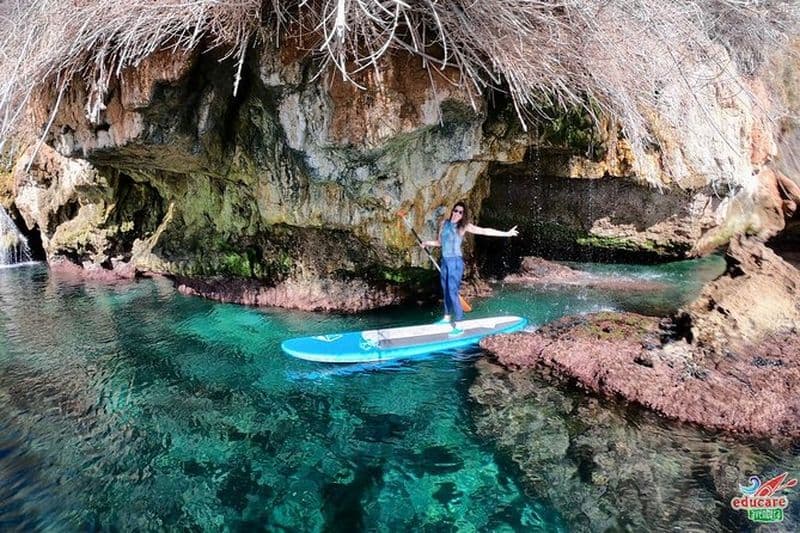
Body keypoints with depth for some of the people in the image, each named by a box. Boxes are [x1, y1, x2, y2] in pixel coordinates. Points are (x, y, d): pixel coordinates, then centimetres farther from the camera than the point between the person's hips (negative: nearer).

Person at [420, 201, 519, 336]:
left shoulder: (464, 226, -6)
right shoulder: (444, 223, 8)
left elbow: (484, 231, -9)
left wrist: (506, 234, -12)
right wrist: (427, 243, 7)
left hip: (455, 261, -6)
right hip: (444, 261, 6)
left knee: (452, 291, -12)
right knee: (446, 290, 16)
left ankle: (458, 325, -11)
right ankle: (447, 317, 33)